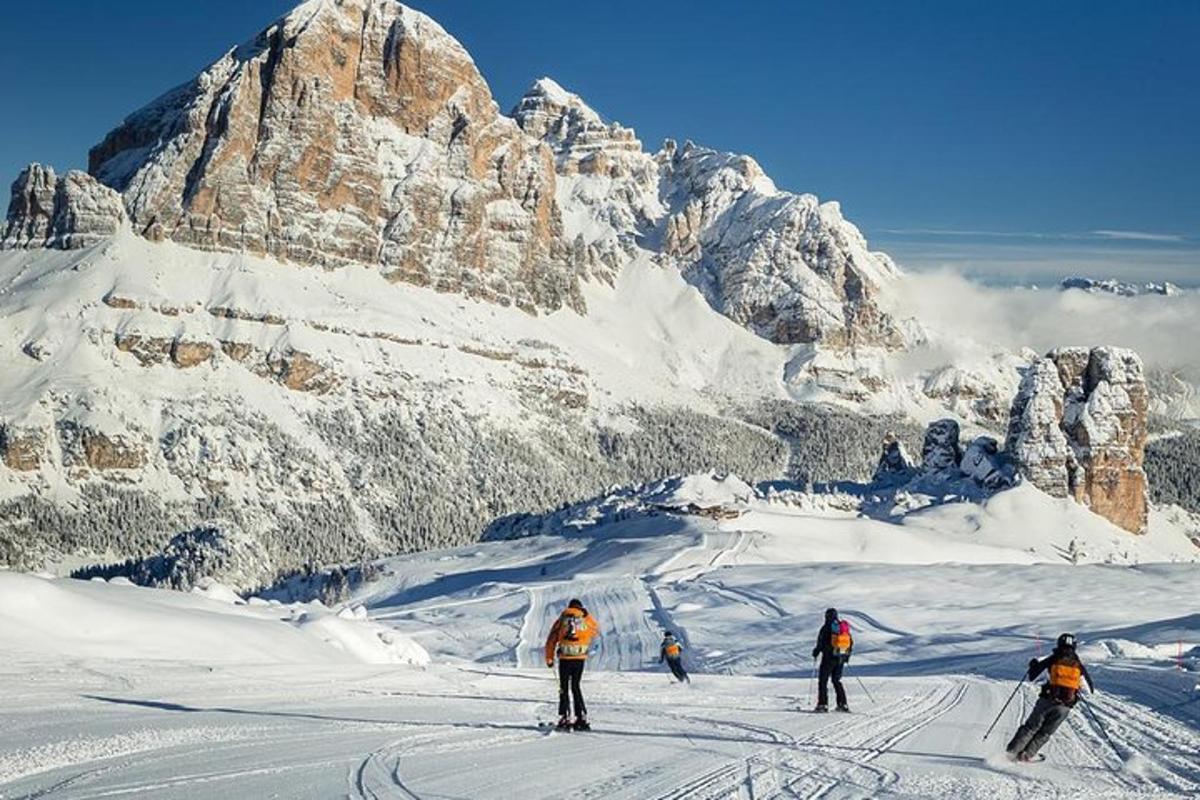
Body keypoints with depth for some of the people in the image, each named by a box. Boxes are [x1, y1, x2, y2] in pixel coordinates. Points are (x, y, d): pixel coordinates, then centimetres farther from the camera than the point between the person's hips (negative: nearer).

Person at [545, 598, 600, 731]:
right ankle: (581, 718, 7)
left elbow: (551, 640, 3)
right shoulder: (586, 619, 7)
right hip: (580, 658, 2)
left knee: (564, 688, 6)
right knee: (575, 686, 13)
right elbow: (596, 630, 29)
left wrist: (549, 658, 11)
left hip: (565, 658, -1)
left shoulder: (561, 620, 5)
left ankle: (565, 718, -3)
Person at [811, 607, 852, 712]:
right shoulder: (844, 627, 10)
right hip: (841, 658, 6)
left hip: (829, 657, -6)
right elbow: (851, 642, 14)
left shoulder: (826, 627, -9)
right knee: (837, 680, 17)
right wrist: (847, 656, 24)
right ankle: (843, 704, 11)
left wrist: (816, 651, 3)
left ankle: (823, 704, -7)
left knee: (823, 681, 1)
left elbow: (821, 642, -13)